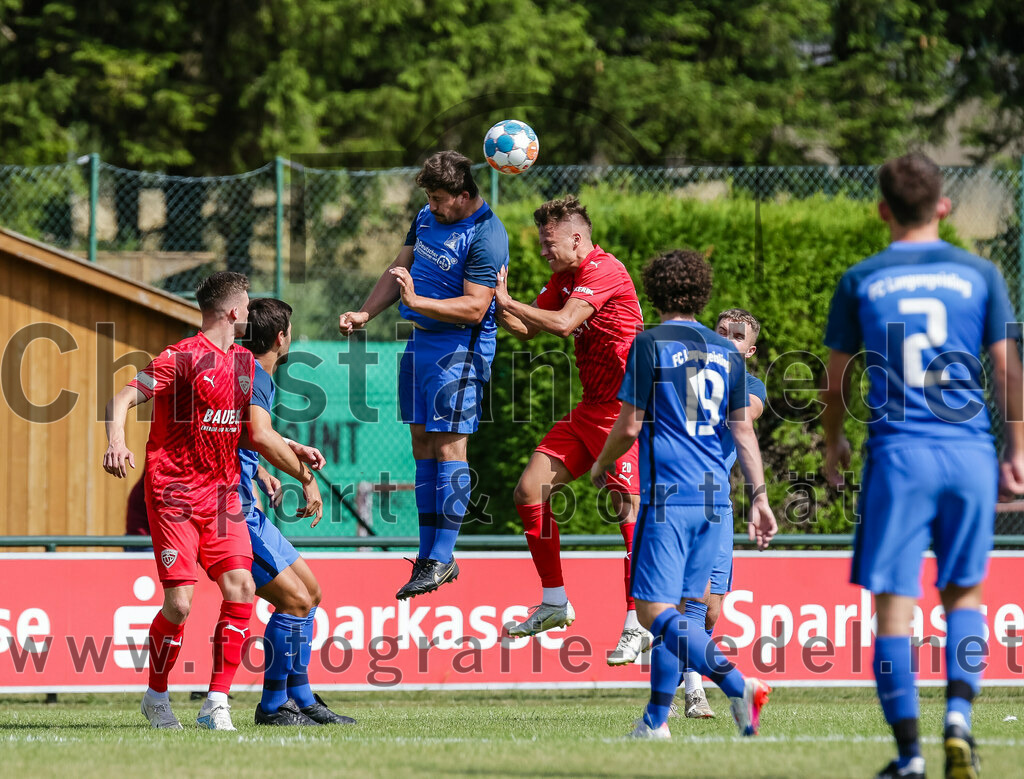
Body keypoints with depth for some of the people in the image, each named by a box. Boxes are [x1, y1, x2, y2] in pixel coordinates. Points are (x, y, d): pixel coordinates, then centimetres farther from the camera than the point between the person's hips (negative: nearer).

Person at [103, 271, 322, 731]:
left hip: (222, 491, 6)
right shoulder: (181, 358, -9)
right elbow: (121, 399, -13)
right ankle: (155, 697, 12)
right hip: (173, 489, -6)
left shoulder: (245, 363, 14)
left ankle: (216, 705, -5)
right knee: (179, 602, -12)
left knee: (241, 589, -11)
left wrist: (303, 473, 24)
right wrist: (116, 442, -33)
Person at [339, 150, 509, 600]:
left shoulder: (486, 237, -16)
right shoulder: (427, 218, 10)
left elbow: (474, 307, -22)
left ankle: (442, 558, -6)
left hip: (459, 348, -9)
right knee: (422, 446, 9)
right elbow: (399, 269, 20)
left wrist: (416, 301, -29)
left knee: (448, 446, -10)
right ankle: (428, 554, 13)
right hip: (420, 340, 9)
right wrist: (365, 314, 10)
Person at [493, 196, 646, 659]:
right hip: (590, 408, 10)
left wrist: (508, 302, -14)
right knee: (529, 491, 5)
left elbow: (563, 321, -27)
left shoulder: (604, 271, -15)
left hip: (625, 411, -10)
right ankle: (554, 603, 16)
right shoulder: (564, 278, 13)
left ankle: (637, 626, -14)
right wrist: (497, 304, 2)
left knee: (630, 511, -16)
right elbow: (528, 329, 19)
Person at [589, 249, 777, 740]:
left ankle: (740, 687, -26)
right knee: (676, 612, 13)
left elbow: (630, 426, -5)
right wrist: (759, 497, 15)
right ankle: (656, 722, 14)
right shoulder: (726, 352, 12)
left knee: (657, 614, -10)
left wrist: (601, 465, 13)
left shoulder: (650, 344, -4)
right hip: (714, 497, 6)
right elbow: (743, 430, 12)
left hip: (667, 497, -6)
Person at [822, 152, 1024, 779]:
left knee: (893, 602, 2)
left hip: (898, 452, -1)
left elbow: (836, 378, 9)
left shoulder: (861, 281, 3)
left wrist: (834, 441, 27)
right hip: (970, 451, 1)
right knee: (964, 592, 17)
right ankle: (959, 711, -4)